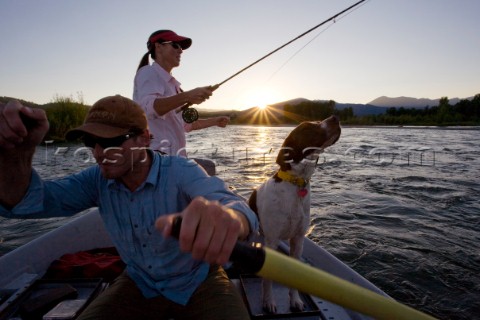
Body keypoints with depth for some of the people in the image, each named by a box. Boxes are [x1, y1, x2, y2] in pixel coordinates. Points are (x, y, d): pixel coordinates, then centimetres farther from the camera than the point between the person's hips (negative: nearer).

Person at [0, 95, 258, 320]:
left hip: (198, 282, -3)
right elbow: (25, 202, -16)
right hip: (140, 284, 4)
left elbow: (234, 207, -40)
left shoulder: (181, 173, -24)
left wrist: (226, 219, -67)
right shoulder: (98, 180, -9)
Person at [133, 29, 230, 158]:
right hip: (156, 154, -9)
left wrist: (215, 121, 20)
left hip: (173, 154, 9)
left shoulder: (172, 83, 21)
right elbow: (148, 107, -25)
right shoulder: (148, 73, -4)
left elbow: (184, 124, 25)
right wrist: (187, 96, -36)